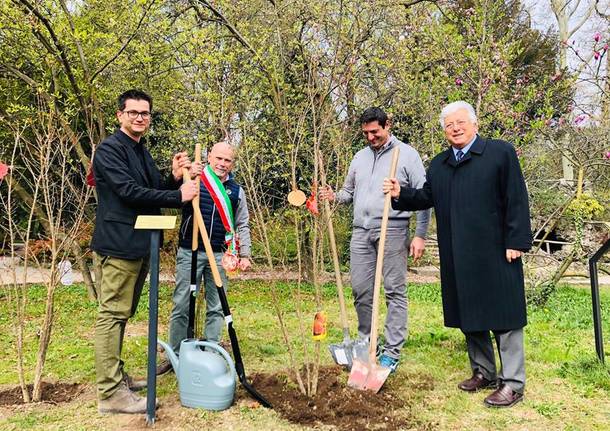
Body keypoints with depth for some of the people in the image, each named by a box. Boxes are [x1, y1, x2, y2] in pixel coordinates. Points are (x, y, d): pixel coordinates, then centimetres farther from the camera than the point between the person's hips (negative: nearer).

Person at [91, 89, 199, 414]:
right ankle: (109, 393, -2)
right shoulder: (109, 149, -10)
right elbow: (129, 191, -20)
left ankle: (115, 376, 26)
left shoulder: (142, 152, 18)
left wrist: (174, 178, -2)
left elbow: (152, 192, 17)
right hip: (119, 244, -9)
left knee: (121, 314, 15)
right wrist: (178, 196, -19)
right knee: (112, 314, -6)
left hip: (139, 244, 9)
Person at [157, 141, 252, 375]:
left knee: (216, 308, 9)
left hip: (220, 255, 3)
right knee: (181, 306, 3)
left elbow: (242, 225, 14)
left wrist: (244, 255, 8)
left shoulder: (236, 190, 9)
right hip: (189, 252, -2)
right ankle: (175, 355, 16)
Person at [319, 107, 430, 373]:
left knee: (394, 291, 0)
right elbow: (349, 192, 24)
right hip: (361, 231, 5)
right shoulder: (360, 157, 16)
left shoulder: (406, 154, 1)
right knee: (360, 290, 8)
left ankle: (392, 351, 7)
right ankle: (366, 343, 23)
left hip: (392, 231, -5)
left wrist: (420, 235, -7)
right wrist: (334, 197, 0)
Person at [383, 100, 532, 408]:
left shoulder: (501, 152, -3)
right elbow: (426, 197, 17)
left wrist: (516, 242, -13)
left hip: (495, 253, -6)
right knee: (469, 316, 14)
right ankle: (483, 372, 29)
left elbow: (517, 199, -7)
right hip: (457, 258, 6)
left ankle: (512, 383, 11)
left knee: (504, 316, 1)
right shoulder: (439, 164, 15)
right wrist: (400, 194, -1)